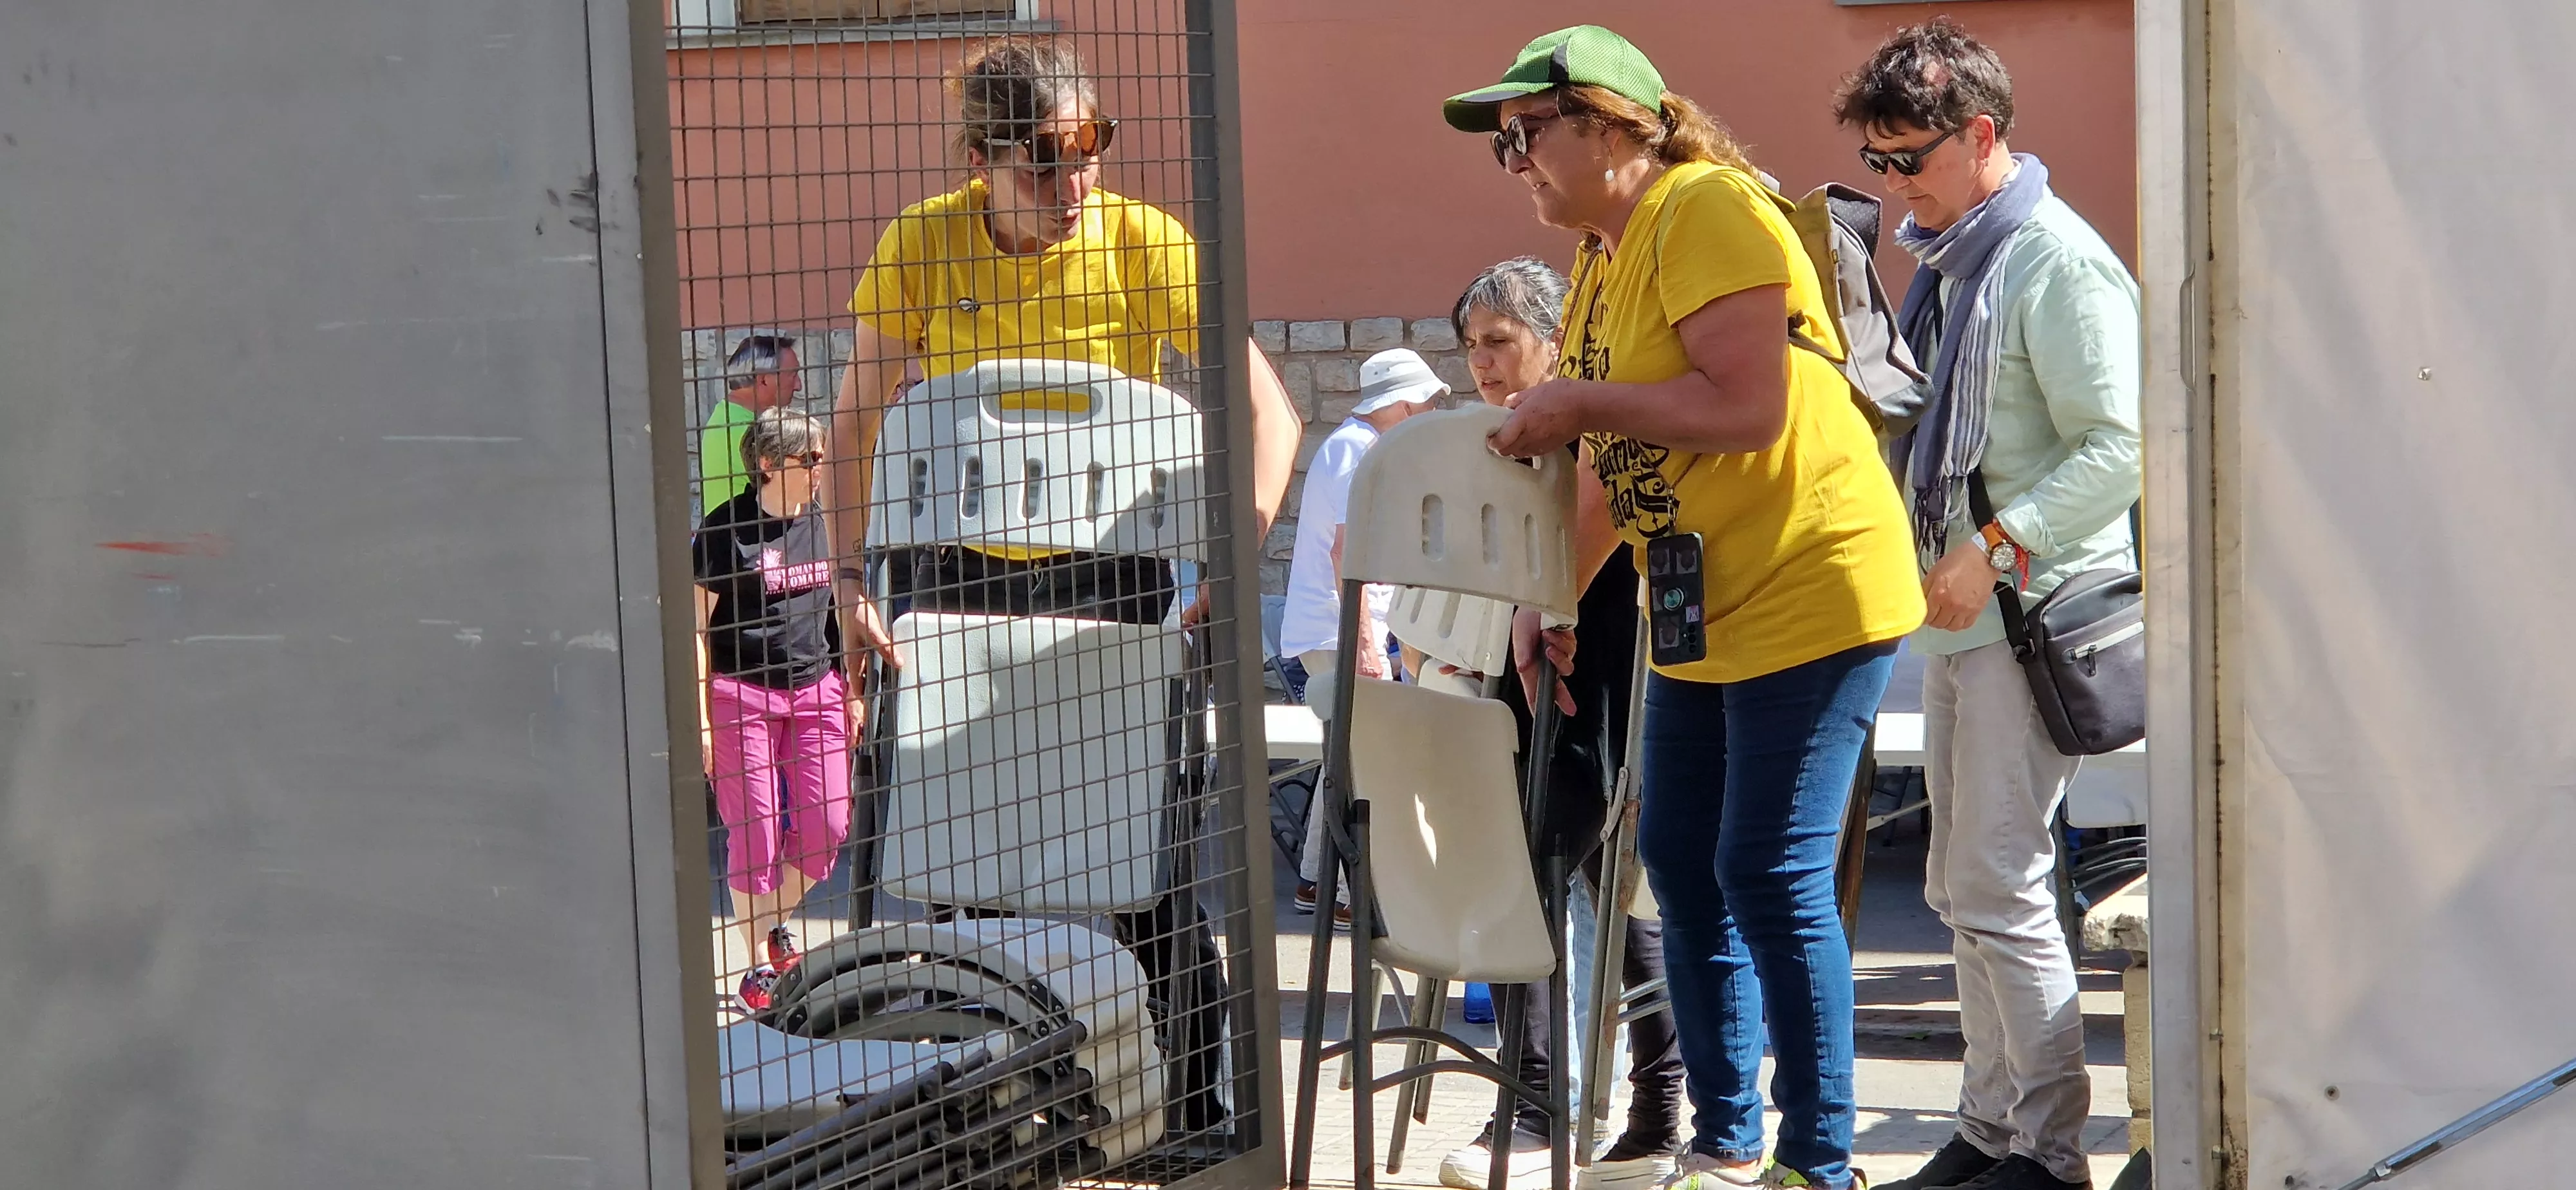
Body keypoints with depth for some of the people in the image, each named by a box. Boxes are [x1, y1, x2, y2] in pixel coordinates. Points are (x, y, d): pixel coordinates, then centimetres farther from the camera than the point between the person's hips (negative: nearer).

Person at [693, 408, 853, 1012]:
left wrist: (851, 691, 16)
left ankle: (776, 920, 28)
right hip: (742, 695, -5)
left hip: (815, 690, 5)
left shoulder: (825, 521, 8)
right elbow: (697, 626, -7)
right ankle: (758, 967, 11)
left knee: (828, 826, 1)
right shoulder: (726, 529, -9)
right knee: (755, 829, -2)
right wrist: (700, 717, -11)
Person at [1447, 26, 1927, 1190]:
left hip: (1809, 591, -10)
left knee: (1770, 877, -9)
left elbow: (1747, 406, -28)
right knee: (1680, 863, 12)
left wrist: (1578, 402, -20)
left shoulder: (1707, 212, -16)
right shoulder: (1599, 264, 12)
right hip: (1703, 613, 10)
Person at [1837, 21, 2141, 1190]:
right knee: (1960, 886, 13)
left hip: (2032, 612, -10)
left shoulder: (2057, 263, -15)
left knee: (2000, 888, -8)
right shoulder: (1940, 258, 14)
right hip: (1955, 610, 10)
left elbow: (2118, 448, -20)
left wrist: (1997, 549, -21)